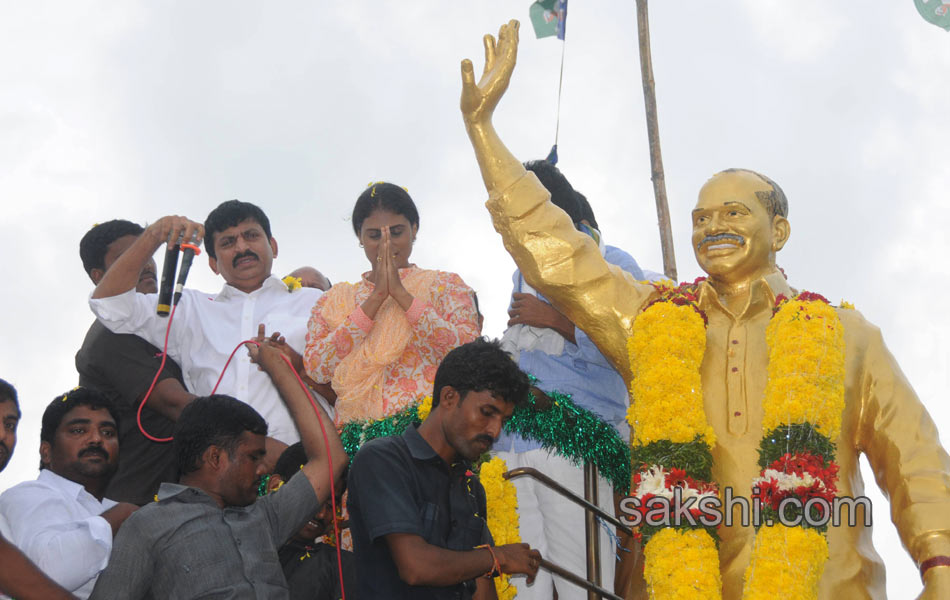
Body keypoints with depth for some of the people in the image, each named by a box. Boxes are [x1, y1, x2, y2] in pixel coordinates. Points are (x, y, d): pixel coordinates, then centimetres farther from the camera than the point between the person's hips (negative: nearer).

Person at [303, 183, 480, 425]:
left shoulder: (445, 286, 14)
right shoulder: (335, 300, 17)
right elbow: (316, 369, 0)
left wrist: (401, 293, -3)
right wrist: (376, 298, -2)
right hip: (359, 430, 1)